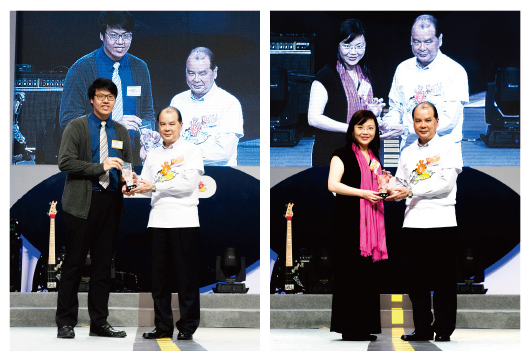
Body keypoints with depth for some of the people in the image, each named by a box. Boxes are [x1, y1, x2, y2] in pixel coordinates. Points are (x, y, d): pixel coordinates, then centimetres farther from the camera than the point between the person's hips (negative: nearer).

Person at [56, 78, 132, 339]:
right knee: (74, 263, -3)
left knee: (103, 265, 7)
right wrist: (100, 167, -17)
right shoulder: (76, 127, 1)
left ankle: (99, 323, 12)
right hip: (82, 202, -5)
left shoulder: (121, 132, 16)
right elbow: (65, 162, -9)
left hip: (110, 202, 5)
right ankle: (65, 323, 3)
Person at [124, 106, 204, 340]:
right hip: (158, 222, 5)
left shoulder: (192, 151, 1)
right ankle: (163, 327, 13)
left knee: (186, 277, -2)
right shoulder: (153, 155, 18)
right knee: (159, 277, 6)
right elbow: (146, 183, 15)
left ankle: (188, 327, 6)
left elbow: (188, 184, -11)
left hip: (184, 222, -5)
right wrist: (133, 187, -8)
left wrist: (154, 186, -12)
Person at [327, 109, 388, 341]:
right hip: (349, 222, -7)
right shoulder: (343, 155, -3)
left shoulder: (374, 158, 19)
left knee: (368, 274, 7)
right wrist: (363, 193, -20)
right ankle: (349, 328, 0)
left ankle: (365, 326, 14)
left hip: (371, 223, 7)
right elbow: (333, 185, -16)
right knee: (350, 273, -5)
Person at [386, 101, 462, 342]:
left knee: (443, 281, -1)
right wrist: (391, 189, -5)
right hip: (413, 223, 5)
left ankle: (444, 331, 6)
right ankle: (422, 329, 15)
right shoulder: (407, 153, 17)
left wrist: (410, 191, -15)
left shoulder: (449, 148, 1)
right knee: (417, 280, 6)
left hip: (441, 222, -5)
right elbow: (401, 185, 18)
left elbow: (446, 184, -11)